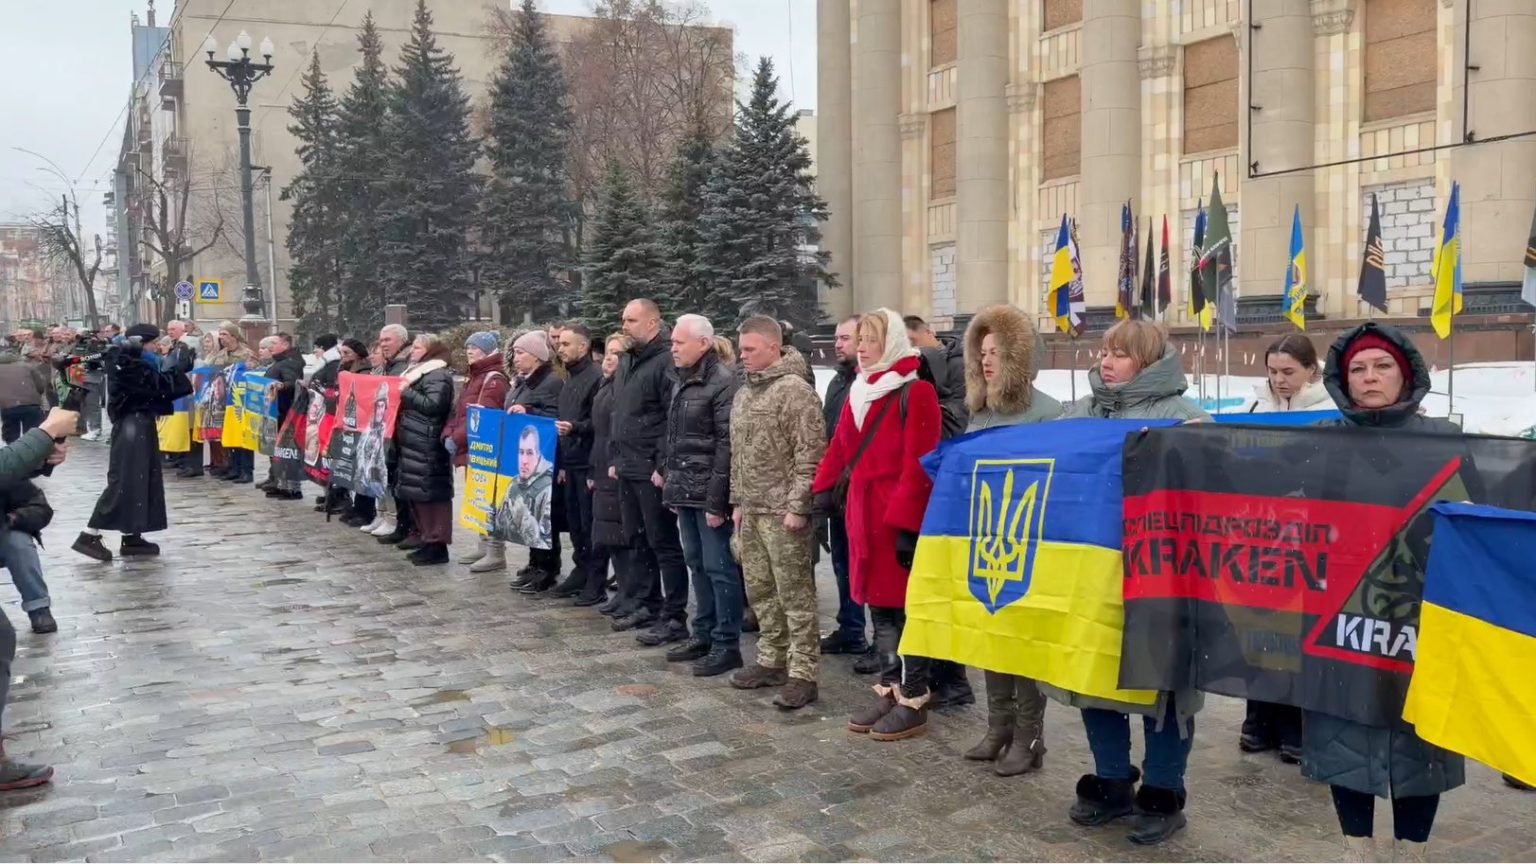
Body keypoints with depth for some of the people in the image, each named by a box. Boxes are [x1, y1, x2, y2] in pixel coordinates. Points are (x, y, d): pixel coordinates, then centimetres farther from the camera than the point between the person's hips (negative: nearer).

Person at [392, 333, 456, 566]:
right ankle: (422, 535, 22)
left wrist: (406, 392, -18)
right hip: (413, 443, 10)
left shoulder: (438, 375, -11)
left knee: (430, 491, -10)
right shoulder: (416, 371, 21)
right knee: (416, 491, 13)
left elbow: (433, 406, -23)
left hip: (428, 446, -10)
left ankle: (436, 544, -10)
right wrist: (402, 393, 11)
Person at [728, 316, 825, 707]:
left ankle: (801, 675, 3)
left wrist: (797, 507, -19)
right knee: (760, 591, 16)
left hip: (783, 512, -9)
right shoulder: (743, 393, 14)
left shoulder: (794, 390, -13)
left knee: (795, 594, -3)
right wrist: (738, 501, 18)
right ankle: (770, 661, 28)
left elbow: (809, 456, -17)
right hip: (751, 511, 9)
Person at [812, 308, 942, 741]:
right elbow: (840, 447, 17)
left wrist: (906, 522, -21)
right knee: (879, 605, 13)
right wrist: (824, 489, 9)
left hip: (900, 518, -8)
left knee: (909, 609, 1)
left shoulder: (916, 393, -11)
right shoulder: (859, 390, 14)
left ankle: (914, 702, 9)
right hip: (864, 514, 8)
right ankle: (890, 690, 23)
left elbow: (918, 465, -17)